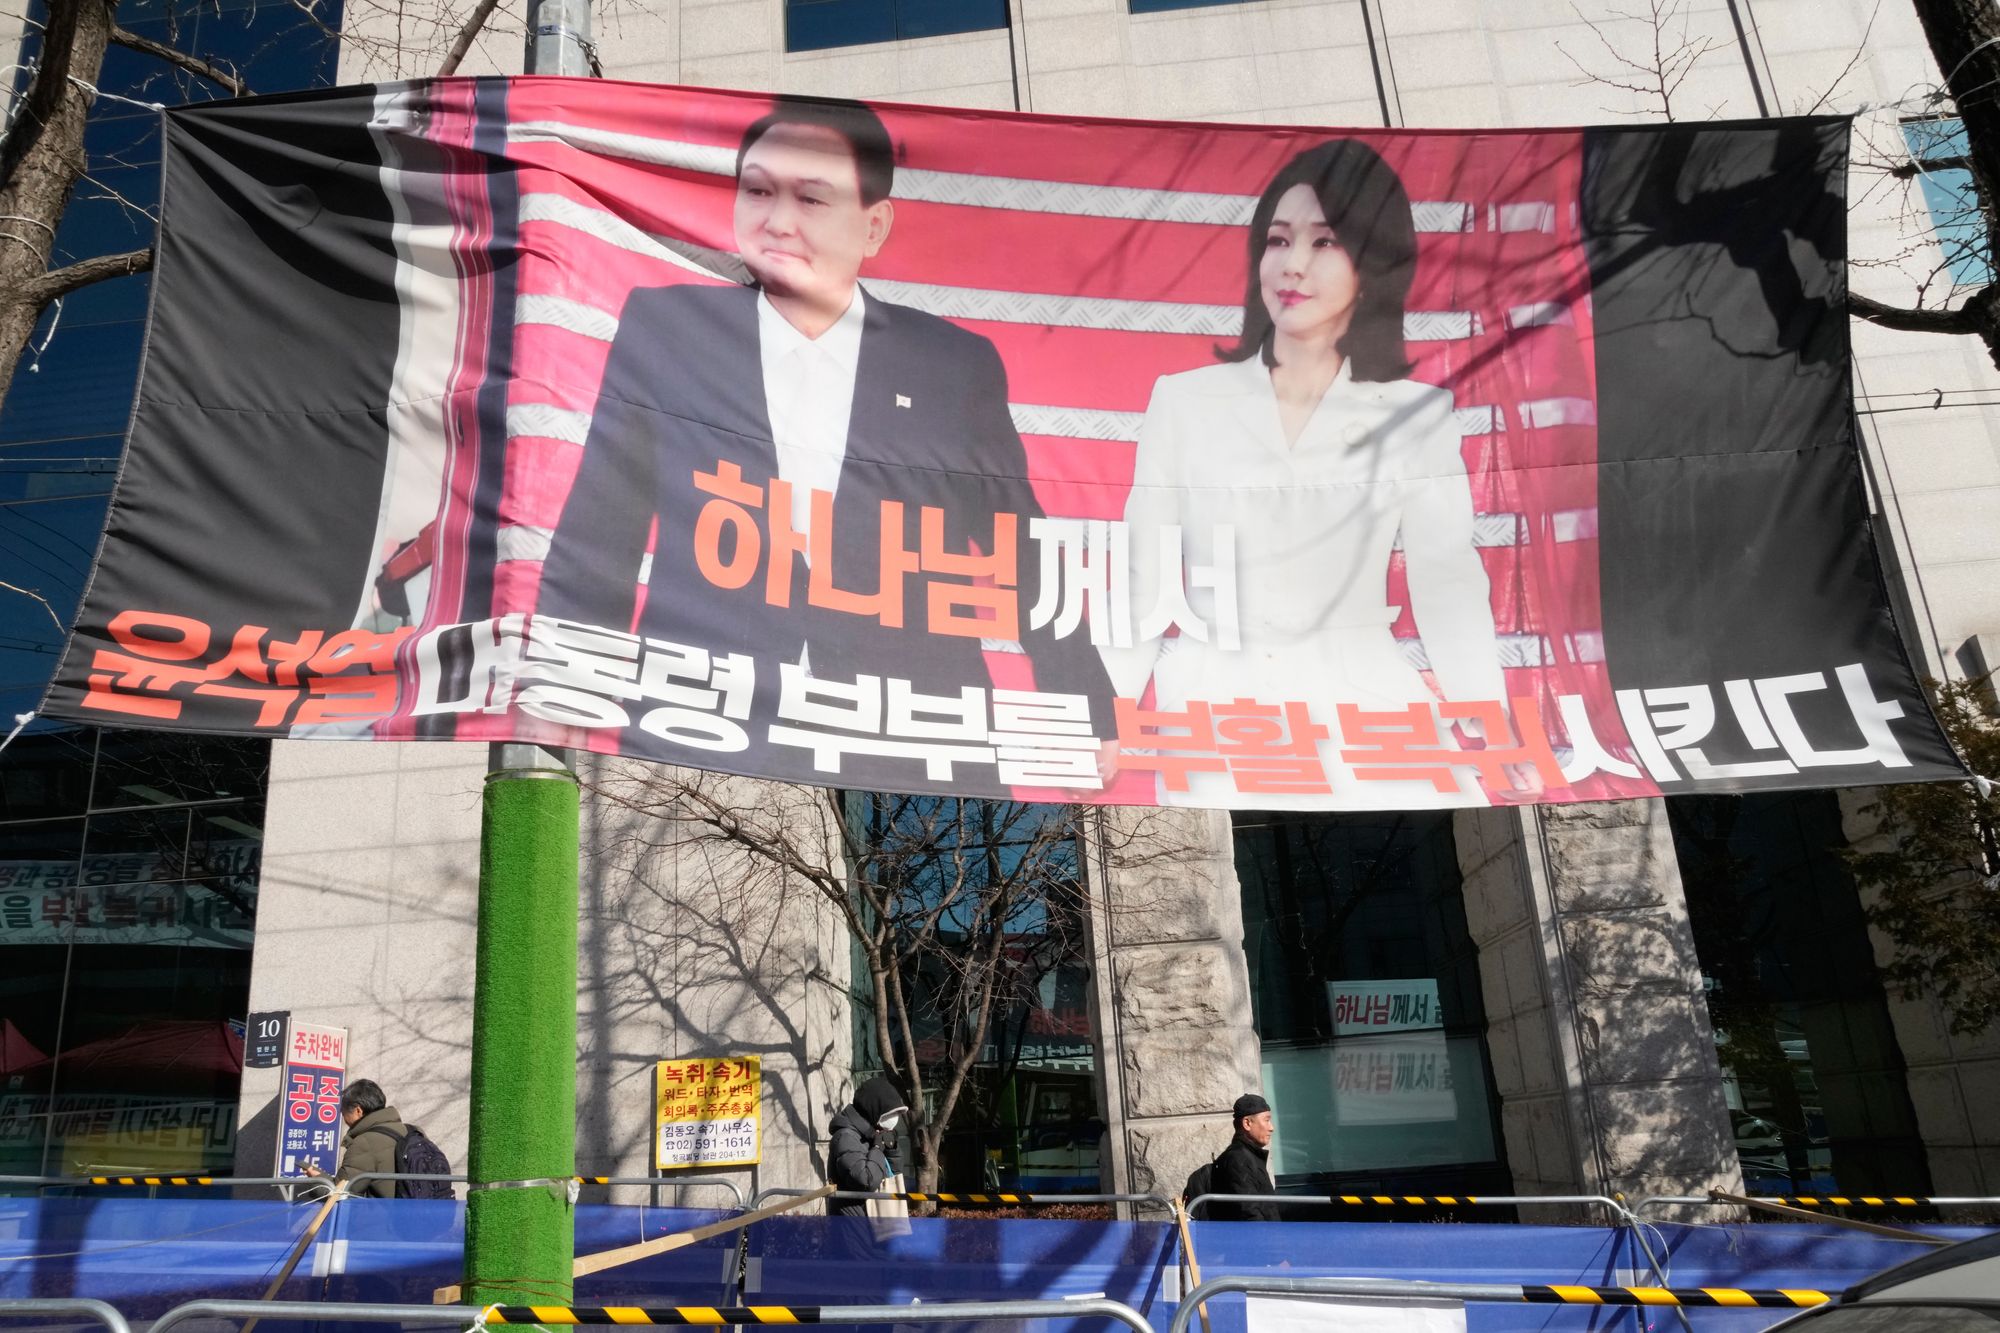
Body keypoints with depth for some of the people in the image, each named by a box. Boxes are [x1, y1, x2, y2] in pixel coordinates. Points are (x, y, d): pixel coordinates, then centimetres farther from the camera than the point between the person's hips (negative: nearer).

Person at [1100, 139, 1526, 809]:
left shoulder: (1417, 416, 6)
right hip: (1215, 707, 0)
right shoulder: (1184, 401, 5)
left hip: (1360, 703, 1)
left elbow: (1448, 583, 0)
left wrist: (1492, 734, -14)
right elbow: (1144, 583, 6)